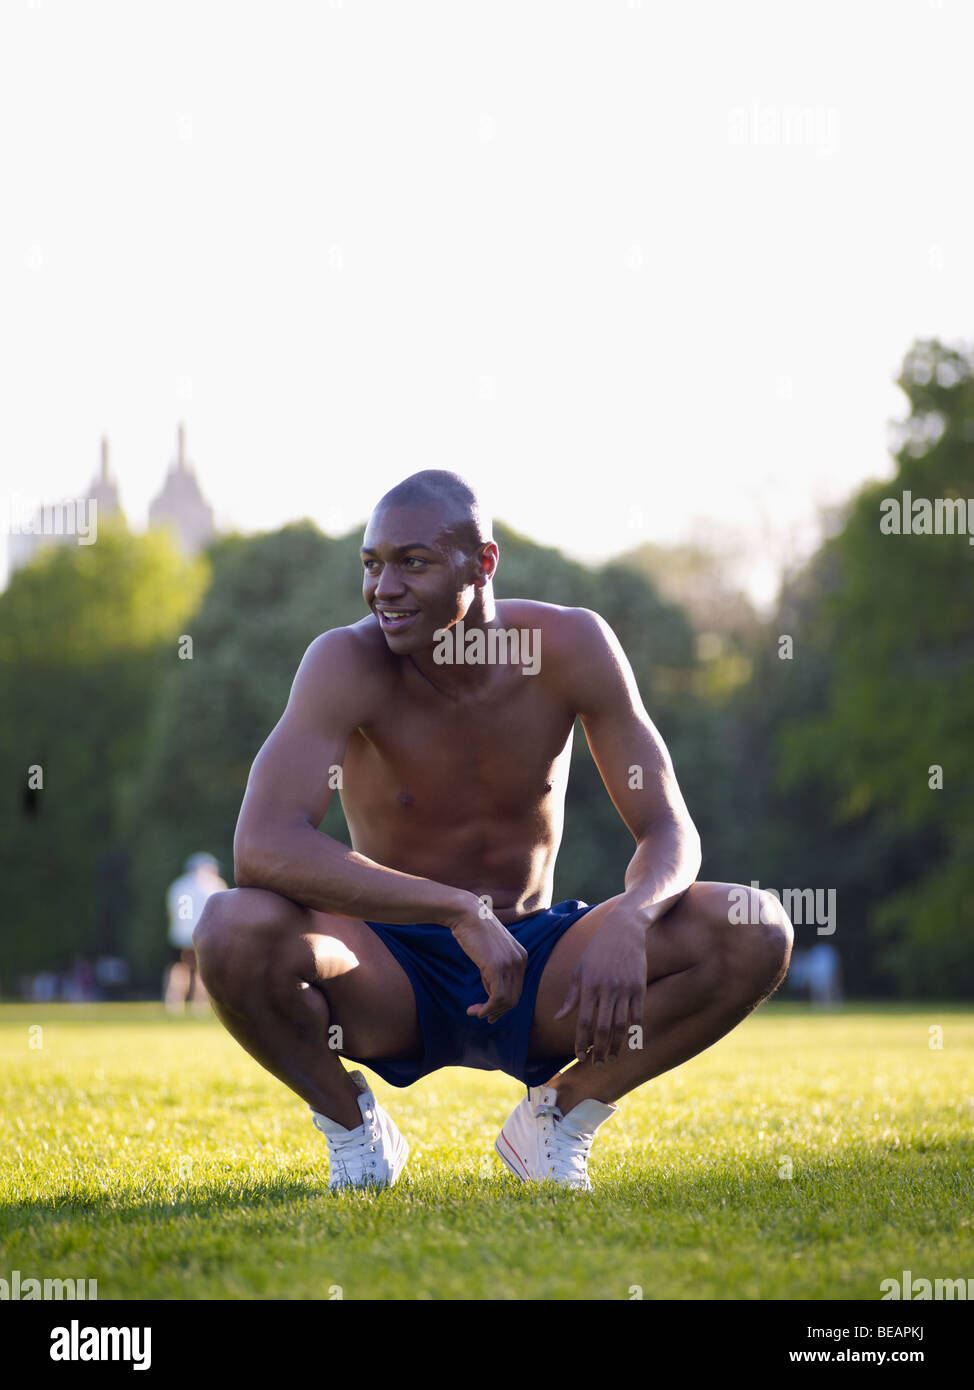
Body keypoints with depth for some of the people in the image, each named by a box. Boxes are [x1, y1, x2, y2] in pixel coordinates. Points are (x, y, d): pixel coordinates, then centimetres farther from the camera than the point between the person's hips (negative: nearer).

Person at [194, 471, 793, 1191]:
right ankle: (350, 1121, -2)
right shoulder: (348, 662, -19)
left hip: (538, 970, 2)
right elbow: (262, 848, -32)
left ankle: (560, 1112, 3)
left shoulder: (571, 644, -11)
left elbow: (670, 832, -9)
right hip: (394, 977, -2)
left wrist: (626, 922, -33)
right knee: (234, 930, -34)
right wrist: (458, 910, -38)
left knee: (757, 931, -21)